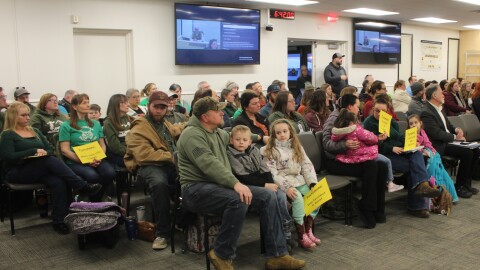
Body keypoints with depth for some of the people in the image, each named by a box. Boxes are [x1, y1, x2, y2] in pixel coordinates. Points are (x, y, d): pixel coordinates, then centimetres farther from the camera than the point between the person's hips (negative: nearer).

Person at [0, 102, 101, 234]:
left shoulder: (35, 131, 21)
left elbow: (50, 150, 17)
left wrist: (43, 152, -7)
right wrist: (34, 151, -14)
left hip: (40, 169, 5)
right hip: (18, 172, -5)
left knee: (58, 182, -31)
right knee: (51, 161, -34)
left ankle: (60, 221, -32)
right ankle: (83, 186, -33)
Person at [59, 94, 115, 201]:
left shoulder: (96, 124, 20)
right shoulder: (66, 126, 5)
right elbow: (65, 150, -1)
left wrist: (99, 158, -5)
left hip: (97, 161, 4)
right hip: (75, 162, -4)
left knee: (110, 173, -28)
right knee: (93, 176, -35)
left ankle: (96, 200, -3)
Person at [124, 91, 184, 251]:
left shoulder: (165, 124, 21)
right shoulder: (138, 129, -5)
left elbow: (177, 131, 47)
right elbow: (144, 155, -20)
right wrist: (171, 156, -16)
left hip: (171, 164, 7)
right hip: (150, 166, -7)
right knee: (160, 183, -40)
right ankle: (162, 232, -26)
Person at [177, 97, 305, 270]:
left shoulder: (219, 133, 16)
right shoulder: (193, 135, -12)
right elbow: (210, 164, -27)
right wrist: (235, 183, -35)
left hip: (219, 185, 9)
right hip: (196, 188, -9)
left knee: (268, 196, -7)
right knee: (238, 200, -36)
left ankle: (277, 255, -4)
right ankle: (222, 255, -17)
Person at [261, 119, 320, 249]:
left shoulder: (297, 147, 15)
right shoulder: (270, 150, -1)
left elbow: (307, 166, 11)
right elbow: (272, 173, -11)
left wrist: (313, 183, -4)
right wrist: (286, 187, -23)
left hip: (299, 181, 5)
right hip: (283, 183, -5)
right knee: (298, 198, -31)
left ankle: (308, 231, -7)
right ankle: (301, 236, -22)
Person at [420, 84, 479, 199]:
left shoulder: (438, 109, 14)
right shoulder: (426, 113, -17)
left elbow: (447, 125, 22)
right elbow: (437, 133, -22)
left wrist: (456, 129, 1)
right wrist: (455, 137, -14)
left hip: (448, 141, 10)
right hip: (438, 146, -10)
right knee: (467, 153, -22)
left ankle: (466, 183, 8)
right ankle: (459, 187, -9)